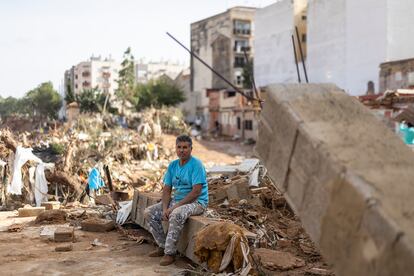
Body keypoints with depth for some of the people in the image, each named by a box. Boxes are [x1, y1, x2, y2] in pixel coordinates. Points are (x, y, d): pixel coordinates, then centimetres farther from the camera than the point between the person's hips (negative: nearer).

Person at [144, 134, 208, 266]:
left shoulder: (196, 165, -15)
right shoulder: (173, 165, 7)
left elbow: (196, 192, -22)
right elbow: (167, 189, 6)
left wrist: (175, 207, -22)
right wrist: (165, 208, -13)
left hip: (196, 202, -8)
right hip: (176, 200, 8)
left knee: (176, 215, -37)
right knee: (149, 212, -2)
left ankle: (170, 253, -25)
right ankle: (163, 246, 5)